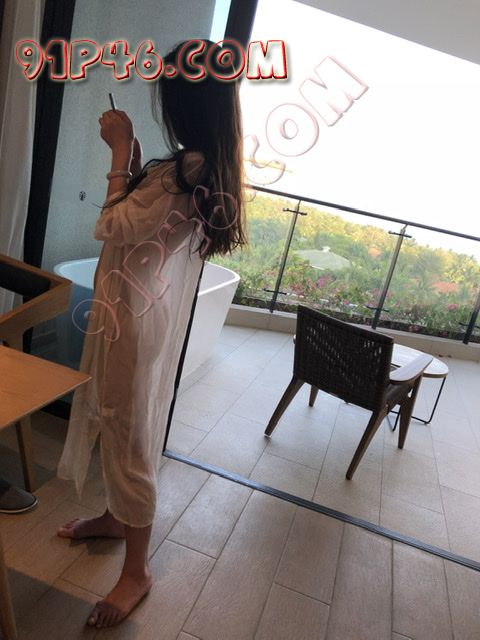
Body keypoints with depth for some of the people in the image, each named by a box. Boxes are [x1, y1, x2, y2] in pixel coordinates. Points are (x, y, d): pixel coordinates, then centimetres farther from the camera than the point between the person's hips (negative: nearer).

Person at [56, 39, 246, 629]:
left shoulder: (181, 170, -23)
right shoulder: (213, 169, 6)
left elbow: (114, 226, -16)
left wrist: (121, 151, -9)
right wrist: (132, 159, 4)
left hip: (133, 317, -10)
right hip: (156, 310, 10)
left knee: (129, 438, 4)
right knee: (123, 426, 23)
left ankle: (136, 572, 25)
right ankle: (118, 517, 46)